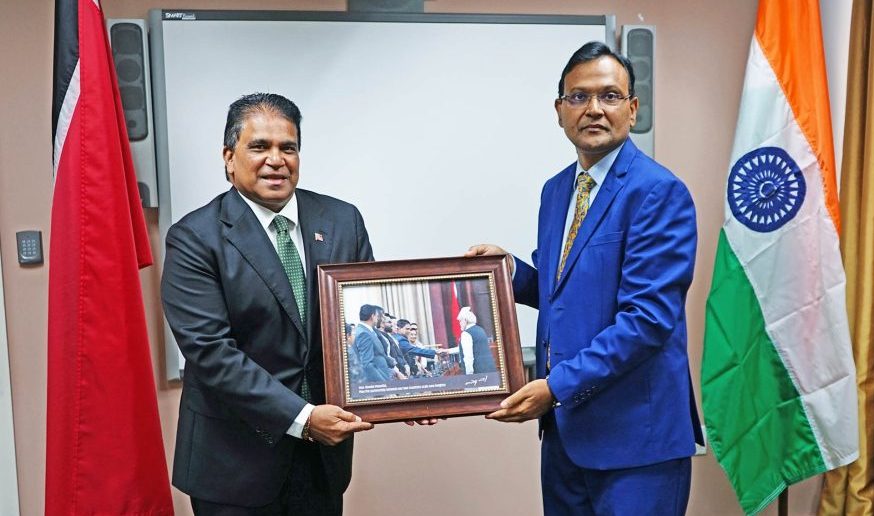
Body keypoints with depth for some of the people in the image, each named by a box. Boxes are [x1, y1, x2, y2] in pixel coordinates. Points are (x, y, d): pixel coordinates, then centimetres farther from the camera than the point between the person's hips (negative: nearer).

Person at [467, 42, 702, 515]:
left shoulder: (659, 192, -15)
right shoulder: (556, 190, 10)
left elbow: (648, 317, -21)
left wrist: (557, 385, -21)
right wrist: (511, 269, -1)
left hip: (634, 431, -7)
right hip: (563, 425, 7)